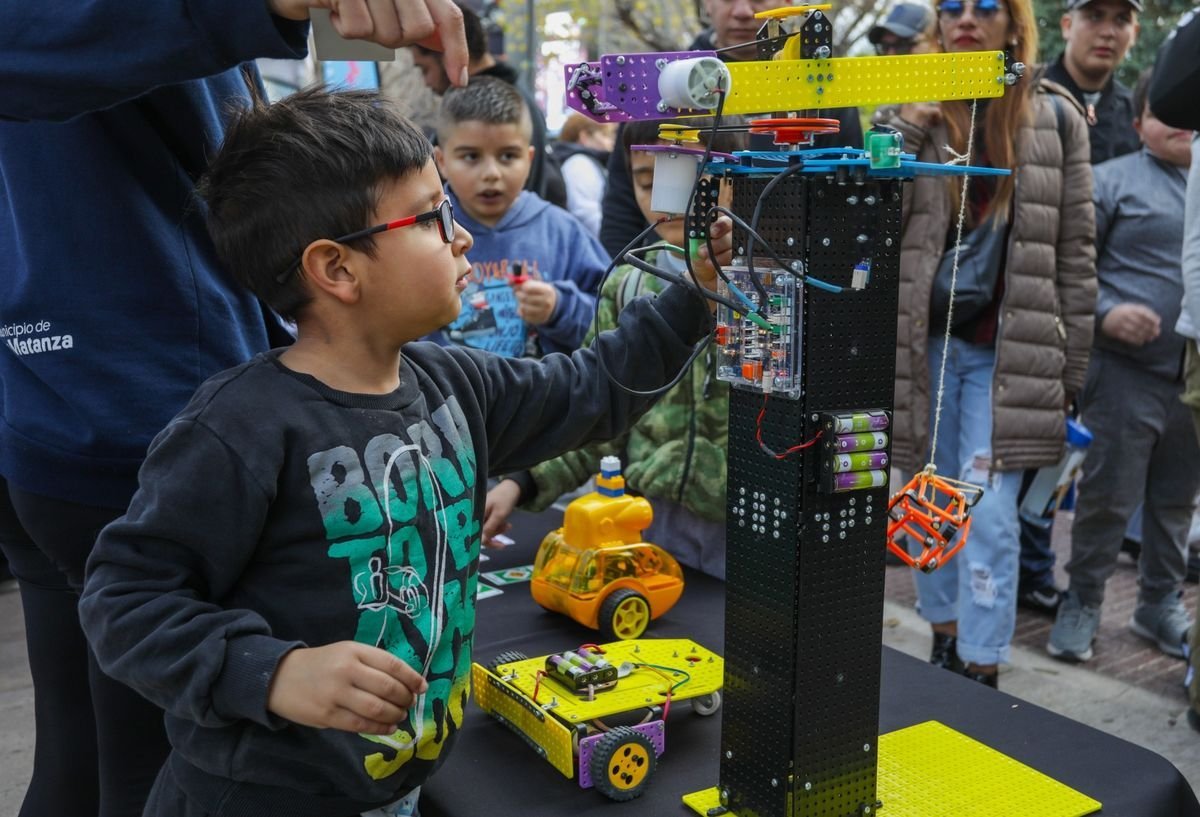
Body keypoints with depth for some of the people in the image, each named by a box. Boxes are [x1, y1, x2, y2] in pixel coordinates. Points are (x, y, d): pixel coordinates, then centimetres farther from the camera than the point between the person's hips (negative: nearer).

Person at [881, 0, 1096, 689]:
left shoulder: (1055, 116, 1)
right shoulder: (912, 111, 5)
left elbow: (1075, 252, 2)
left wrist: (1071, 370, 1)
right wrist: (906, 133, -16)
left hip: (1009, 351, -2)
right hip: (925, 342, 2)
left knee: (989, 514, -6)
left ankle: (980, 674, 4)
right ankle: (944, 643, 28)